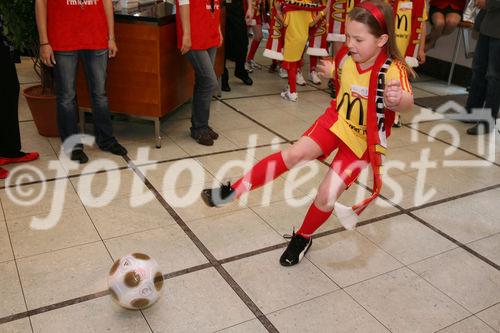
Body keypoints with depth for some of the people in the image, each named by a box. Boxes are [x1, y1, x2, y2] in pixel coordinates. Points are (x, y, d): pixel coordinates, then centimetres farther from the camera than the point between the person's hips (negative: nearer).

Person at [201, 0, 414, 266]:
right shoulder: (346, 57, -10)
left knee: (326, 195, -7)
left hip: (363, 141, -4)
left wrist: (398, 99, -69)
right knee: (294, 154, -15)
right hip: (336, 121, 4)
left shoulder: (393, 69, -27)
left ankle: (303, 239, 21)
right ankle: (233, 191, -7)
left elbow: (406, 103, -50)